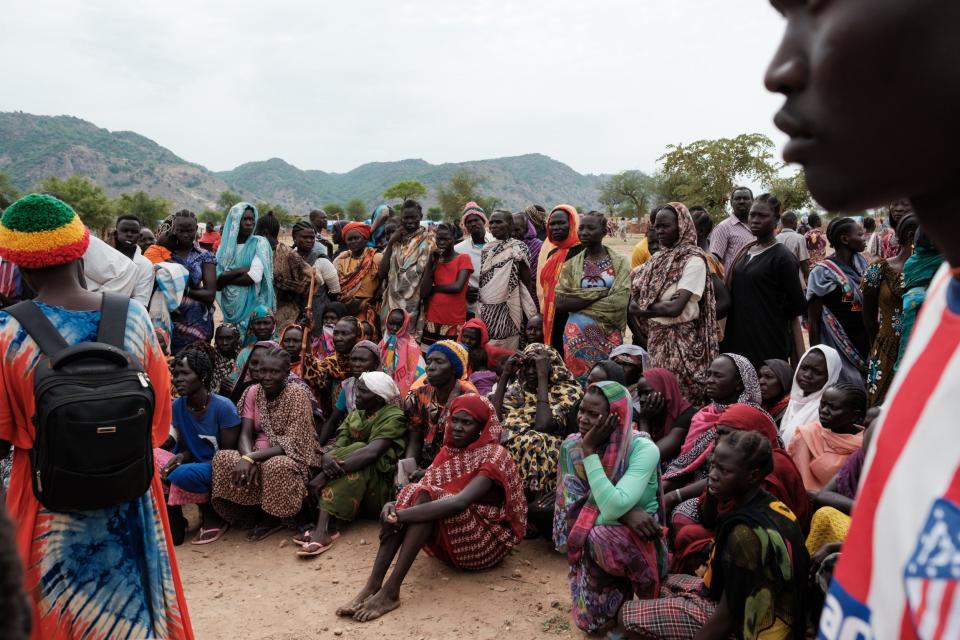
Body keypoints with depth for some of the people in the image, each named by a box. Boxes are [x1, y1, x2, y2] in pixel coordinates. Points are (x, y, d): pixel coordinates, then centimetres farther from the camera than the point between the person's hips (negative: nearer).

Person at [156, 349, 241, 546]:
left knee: (183, 474, -34)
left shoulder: (223, 407, -18)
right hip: (193, 464, 6)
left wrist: (186, 462, -21)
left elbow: (228, 454, -13)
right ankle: (173, 519, -5)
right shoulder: (178, 406, -2)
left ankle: (213, 517, -5)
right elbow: (185, 446, 8)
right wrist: (181, 456, -17)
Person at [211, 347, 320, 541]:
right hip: (259, 454, 5)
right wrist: (247, 458, -29)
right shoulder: (253, 392, 1)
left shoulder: (297, 394, -15)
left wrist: (251, 458, -29)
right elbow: (245, 434, -6)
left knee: (276, 466, -37)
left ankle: (272, 518, -6)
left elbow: (293, 444, -21)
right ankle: (252, 515, -2)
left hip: (291, 457, -5)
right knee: (223, 458, -20)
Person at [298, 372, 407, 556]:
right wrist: (327, 457, -27)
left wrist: (334, 468, -34)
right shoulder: (354, 414, 11)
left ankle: (323, 529, -34)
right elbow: (338, 446, -3)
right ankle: (324, 529, -33)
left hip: (377, 488, -6)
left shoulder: (394, 417, -9)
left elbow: (372, 452, -25)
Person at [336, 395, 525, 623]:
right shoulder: (448, 452, 7)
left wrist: (399, 515, -33)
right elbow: (422, 488, -5)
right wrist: (394, 507, -28)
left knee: (427, 498, -28)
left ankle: (391, 592, -35)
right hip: (448, 539, 6)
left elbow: (460, 502, -30)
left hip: (487, 541, -6)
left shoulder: (494, 456, -15)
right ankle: (372, 586, -30)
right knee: (413, 493, -22)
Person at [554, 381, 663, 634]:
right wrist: (624, 513, -24)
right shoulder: (572, 446, -8)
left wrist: (589, 452, -28)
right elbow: (574, 507, -11)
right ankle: (621, 587, 21)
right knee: (590, 620, -13)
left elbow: (612, 508, -31)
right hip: (590, 541, 4)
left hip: (636, 539, -3)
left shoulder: (644, 450, -22)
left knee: (598, 536, -35)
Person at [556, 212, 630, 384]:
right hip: (578, 337, 1)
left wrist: (577, 301, -9)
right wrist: (599, 293, -11)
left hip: (609, 337, -1)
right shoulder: (571, 265, 7)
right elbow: (560, 303, -5)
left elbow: (619, 301, -10)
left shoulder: (619, 263, 3)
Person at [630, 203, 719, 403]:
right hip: (656, 336, 7)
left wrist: (643, 309, -7)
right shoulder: (659, 257, 10)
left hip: (681, 339, -7)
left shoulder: (694, 259, -11)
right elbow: (635, 302, 7)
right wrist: (661, 306, -12)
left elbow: (675, 308, -19)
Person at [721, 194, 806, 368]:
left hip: (769, 345, -6)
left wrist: (799, 360, -11)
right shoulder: (744, 252, 11)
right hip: (738, 340, 6)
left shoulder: (782, 258, -8)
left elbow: (793, 312, -8)